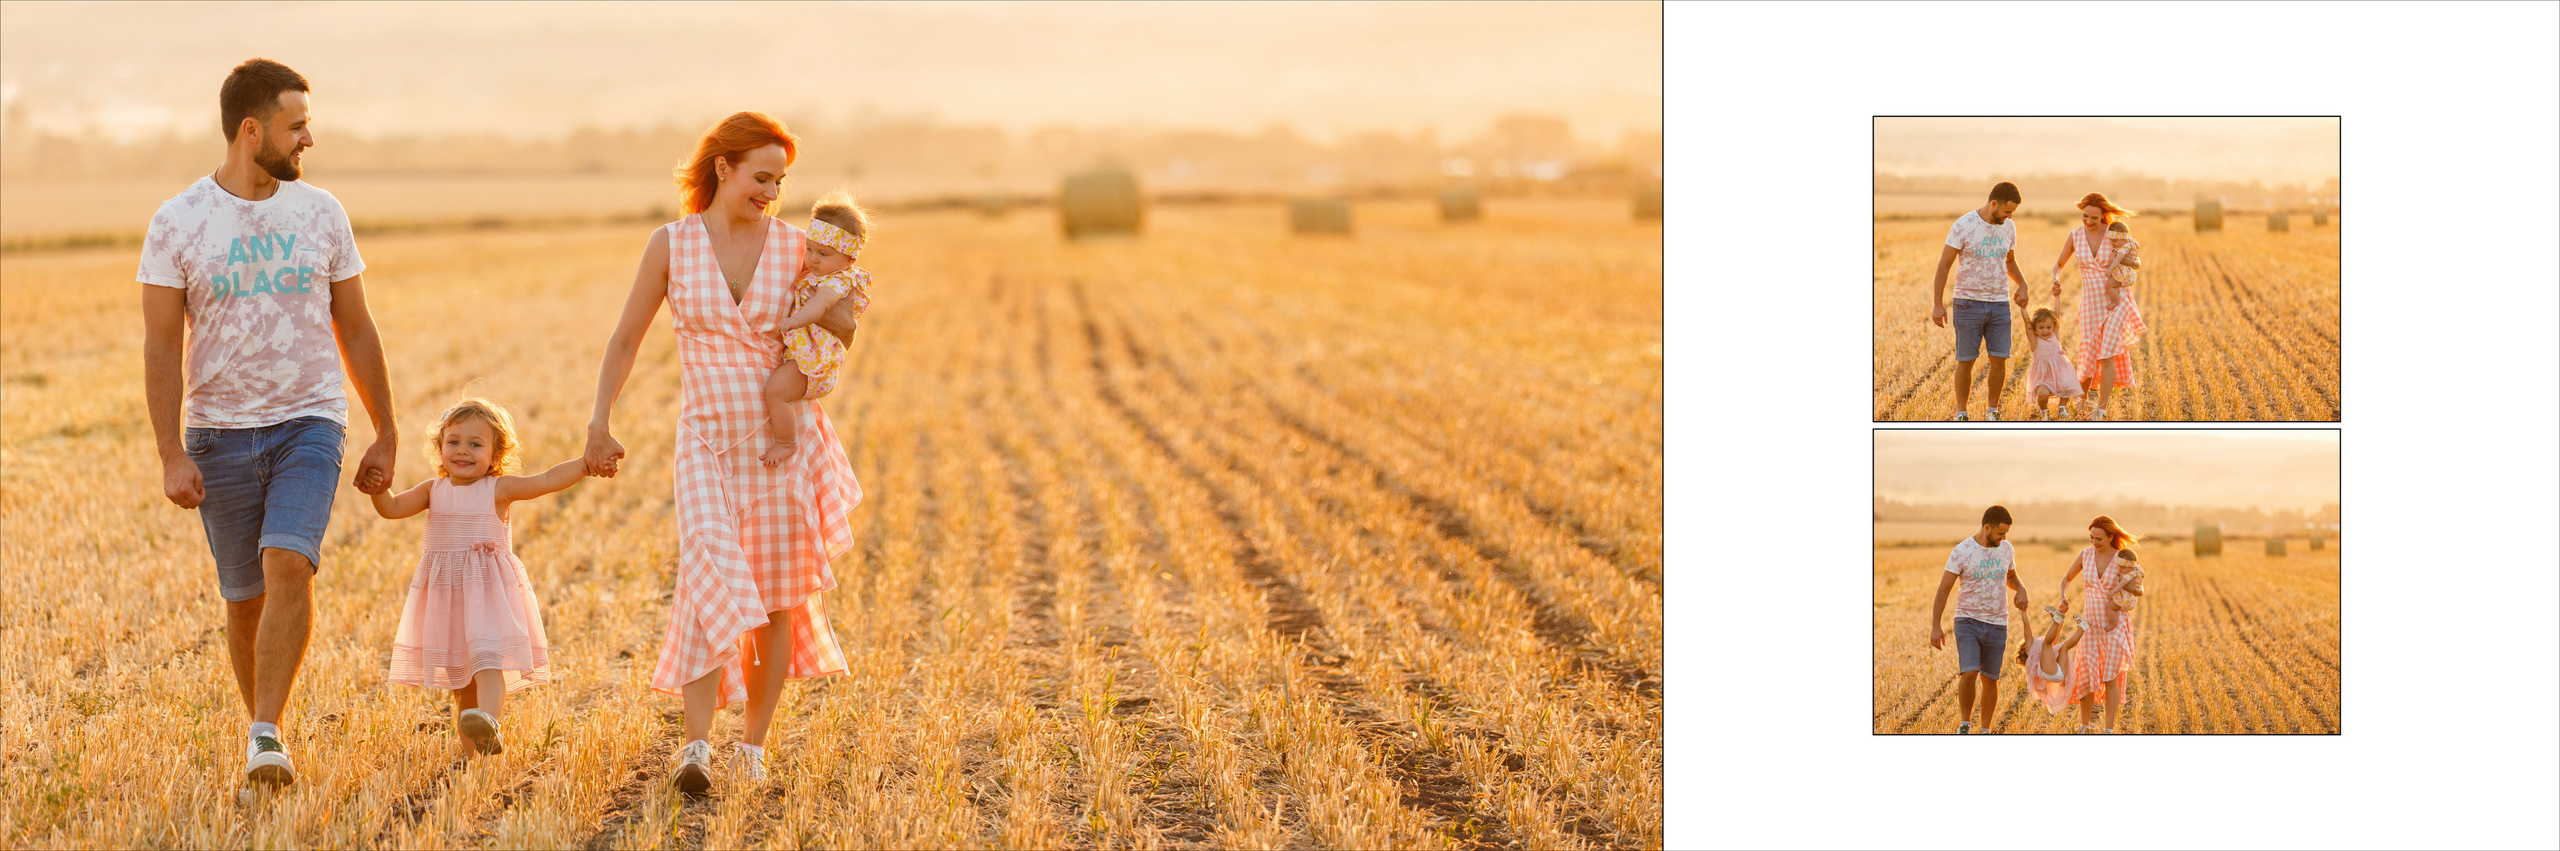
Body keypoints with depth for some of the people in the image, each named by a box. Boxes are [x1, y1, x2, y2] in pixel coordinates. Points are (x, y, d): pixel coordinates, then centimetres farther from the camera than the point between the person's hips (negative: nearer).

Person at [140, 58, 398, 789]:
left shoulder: (320, 214, 3)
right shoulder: (177, 224, -4)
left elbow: (356, 331, 10)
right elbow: (161, 349, -4)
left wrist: (387, 436, 11)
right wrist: (171, 456, -11)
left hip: (310, 425, 0)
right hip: (220, 433, 0)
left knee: (287, 566, -21)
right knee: (244, 598, 7)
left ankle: (267, 737, -20)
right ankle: (262, 731, 24)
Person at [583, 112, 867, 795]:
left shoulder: (792, 245, 0)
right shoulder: (671, 243, -3)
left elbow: (846, 332, 11)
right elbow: (626, 339, 4)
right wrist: (599, 423, -4)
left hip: (783, 436, 2)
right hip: (708, 440, -2)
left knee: (777, 599, 7)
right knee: (713, 583, -19)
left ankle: (754, 744, 21)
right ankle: (696, 750, -23)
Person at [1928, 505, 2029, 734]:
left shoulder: (2006, 549, 2)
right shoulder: (1961, 552, -11)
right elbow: (1943, 589, -8)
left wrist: (2021, 590, -2)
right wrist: (1936, 627, -12)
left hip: (1997, 624, 4)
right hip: (1968, 621, -4)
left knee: (1990, 679, 7)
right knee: (1968, 673, -19)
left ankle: (1985, 731, 20)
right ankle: (1965, 723, 1)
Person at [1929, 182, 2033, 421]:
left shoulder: (2008, 227, 5)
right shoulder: (1964, 226, -11)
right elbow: (1944, 265, -8)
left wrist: (2022, 284, 6)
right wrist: (1937, 304, -11)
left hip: (1999, 303, 4)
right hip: (1968, 303, -4)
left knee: (2000, 360, -1)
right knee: (1965, 361, 0)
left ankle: (1992, 412, 14)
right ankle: (1961, 415, 11)